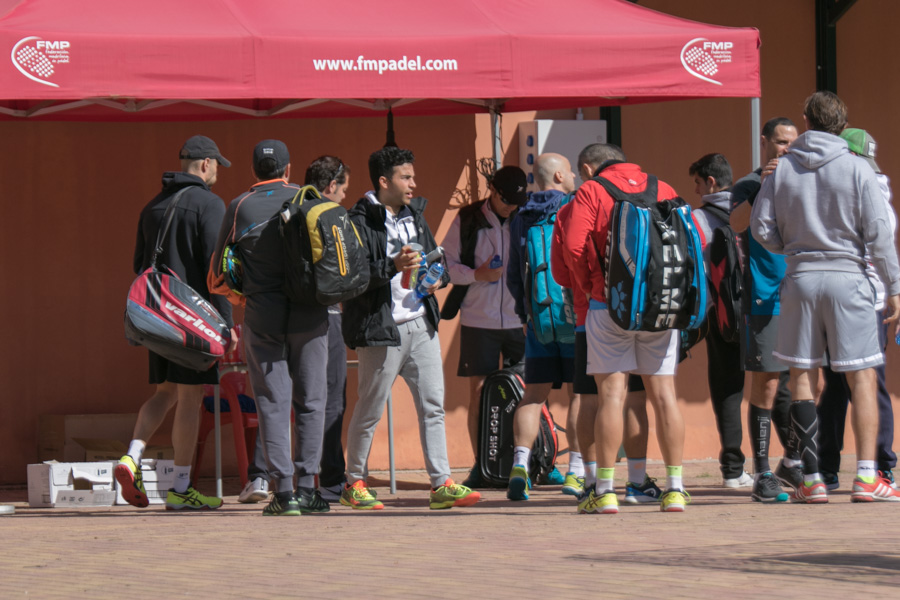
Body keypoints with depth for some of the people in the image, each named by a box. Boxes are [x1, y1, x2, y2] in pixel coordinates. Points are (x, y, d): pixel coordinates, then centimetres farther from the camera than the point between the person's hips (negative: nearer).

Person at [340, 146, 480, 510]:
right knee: (370, 409, 2)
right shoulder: (361, 222, -9)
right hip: (381, 329, -7)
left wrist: (438, 277, 5)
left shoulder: (414, 215, 16)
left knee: (433, 405, 2)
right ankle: (353, 483, 16)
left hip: (421, 324, 7)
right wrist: (393, 266, -28)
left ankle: (441, 484, 3)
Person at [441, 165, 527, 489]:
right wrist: (477, 274, -14)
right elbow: (445, 264, 3)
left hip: (520, 319, 1)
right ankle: (480, 465, 8)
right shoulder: (467, 220, 2)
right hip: (478, 319, -1)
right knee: (478, 391, 0)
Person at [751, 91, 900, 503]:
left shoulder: (782, 168, 2)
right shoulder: (856, 169, -4)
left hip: (800, 278, 2)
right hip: (847, 276, -2)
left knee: (802, 377, 8)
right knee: (862, 377, 0)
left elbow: (760, 226, 2)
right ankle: (866, 477, -9)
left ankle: (811, 480, 6)